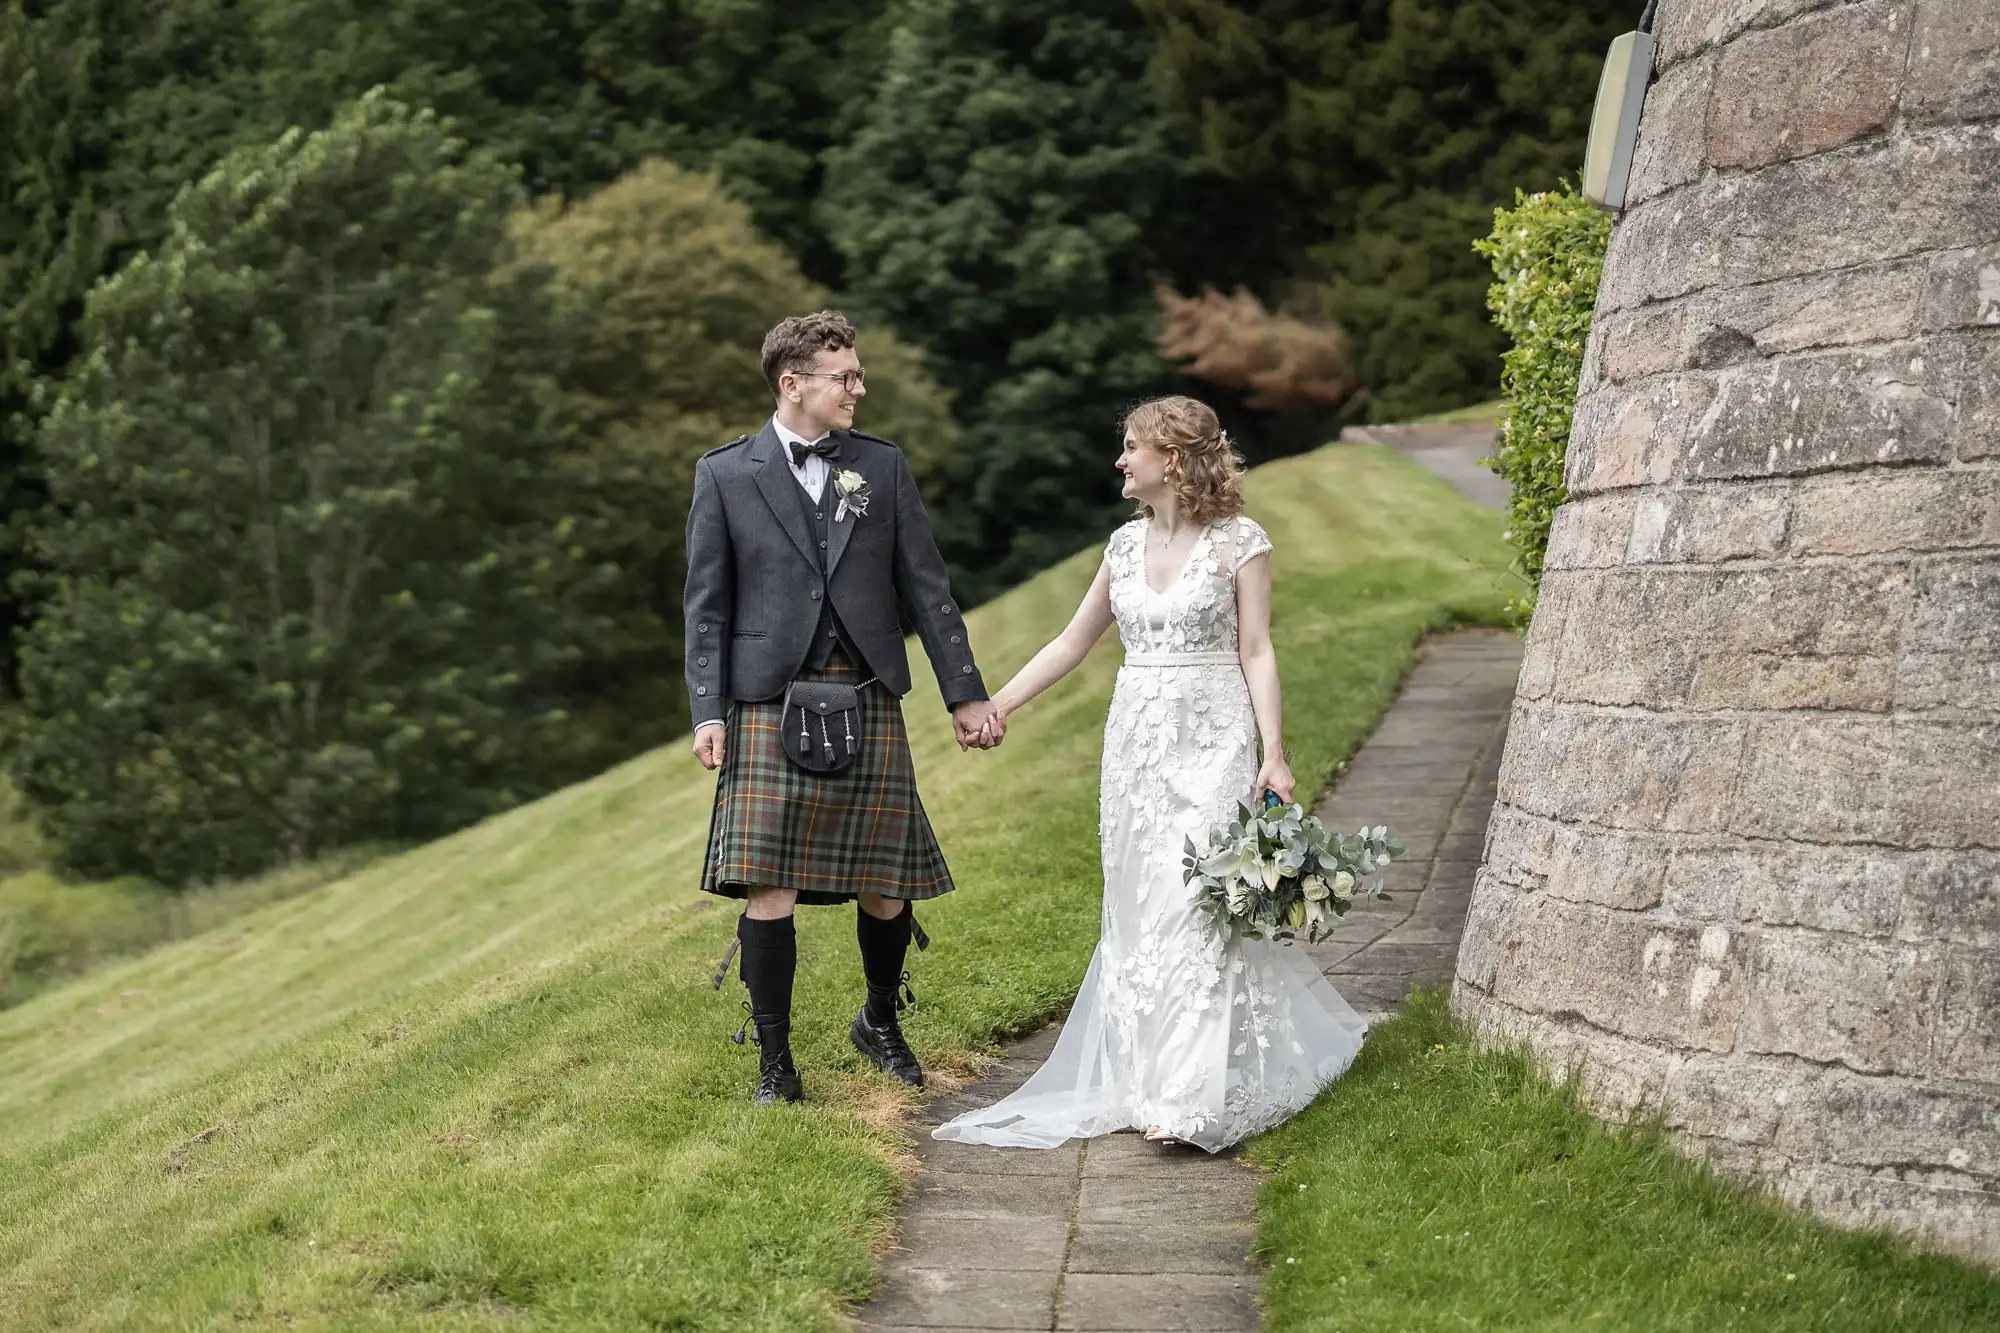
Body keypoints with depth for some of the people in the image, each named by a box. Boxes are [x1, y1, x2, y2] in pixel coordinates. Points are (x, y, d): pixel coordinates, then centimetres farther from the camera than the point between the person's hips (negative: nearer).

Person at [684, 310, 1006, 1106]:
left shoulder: (882, 467, 10)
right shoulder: (725, 475, 3)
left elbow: (926, 586, 11)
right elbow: (707, 606, 3)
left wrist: (966, 694, 8)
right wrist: (707, 713, -6)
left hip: (868, 703, 2)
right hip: (769, 706, -2)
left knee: (883, 888, 6)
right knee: (770, 889, -6)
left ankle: (880, 1023, 31)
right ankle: (775, 1060, 6)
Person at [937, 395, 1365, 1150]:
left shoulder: (1238, 542, -4)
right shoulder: (1126, 544, 11)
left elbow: (1256, 653, -5)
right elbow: (1074, 642, 17)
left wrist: (1274, 754, -13)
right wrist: (996, 706, 13)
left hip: (1211, 741, -6)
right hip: (1136, 741, 6)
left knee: (1194, 907, -11)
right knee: (1139, 910, 6)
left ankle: (1190, 1096, -11)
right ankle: (1147, 1074, 13)